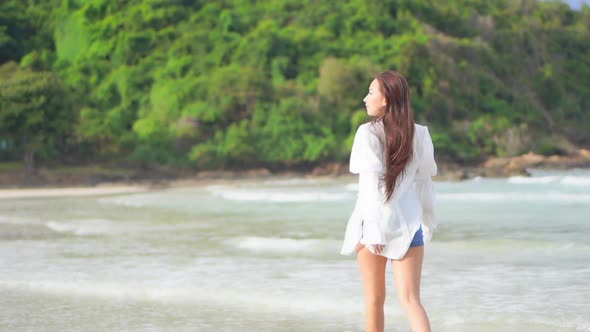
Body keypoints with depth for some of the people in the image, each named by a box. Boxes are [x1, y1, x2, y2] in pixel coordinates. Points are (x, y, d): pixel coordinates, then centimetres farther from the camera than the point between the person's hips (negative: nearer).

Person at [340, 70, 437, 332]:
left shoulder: (368, 133, -10)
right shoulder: (419, 134, 3)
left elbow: (371, 183, -16)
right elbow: (424, 182, 8)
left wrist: (372, 229, -19)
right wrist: (428, 221, 19)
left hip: (373, 223, -3)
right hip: (409, 225, 3)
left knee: (374, 299, 12)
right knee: (410, 299, 0)